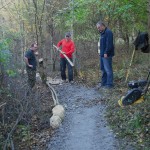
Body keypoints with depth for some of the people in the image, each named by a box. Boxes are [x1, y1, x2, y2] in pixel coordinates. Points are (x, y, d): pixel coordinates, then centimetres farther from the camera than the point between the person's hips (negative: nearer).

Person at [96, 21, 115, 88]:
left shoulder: (108, 32, -13)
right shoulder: (102, 33, 19)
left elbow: (109, 44, -20)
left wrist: (106, 53, -23)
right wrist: (101, 53, 15)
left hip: (106, 55, -10)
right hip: (102, 54, 10)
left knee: (108, 69, -7)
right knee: (103, 69, 13)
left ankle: (109, 84, -4)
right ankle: (103, 83, 21)